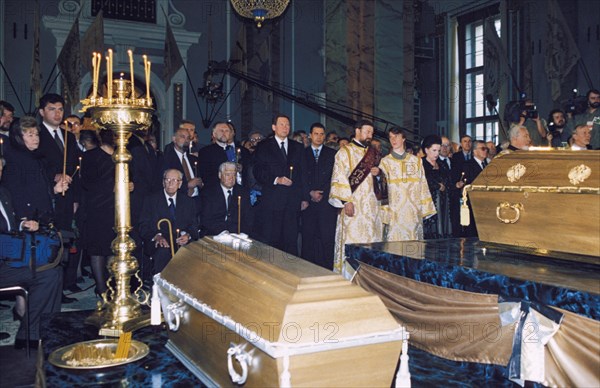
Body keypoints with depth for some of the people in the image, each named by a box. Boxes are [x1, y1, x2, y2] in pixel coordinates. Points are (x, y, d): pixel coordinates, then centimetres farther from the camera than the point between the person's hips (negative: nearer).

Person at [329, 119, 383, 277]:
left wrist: (377, 172, 2)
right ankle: (349, 274, -1)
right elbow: (339, 178, -10)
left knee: (372, 235, 5)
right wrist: (346, 201, -18)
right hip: (353, 203, -6)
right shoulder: (345, 152, -3)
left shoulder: (372, 153, 16)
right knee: (352, 237, -8)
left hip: (371, 204, 6)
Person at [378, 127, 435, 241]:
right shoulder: (385, 161, 9)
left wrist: (426, 208, 9)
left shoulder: (416, 160, 15)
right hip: (395, 213, -2)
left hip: (415, 212, 2)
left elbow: (423, 185, 14)